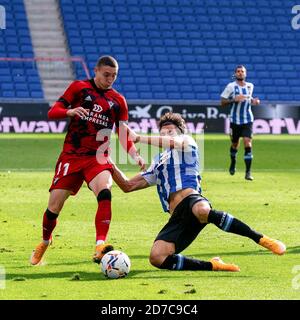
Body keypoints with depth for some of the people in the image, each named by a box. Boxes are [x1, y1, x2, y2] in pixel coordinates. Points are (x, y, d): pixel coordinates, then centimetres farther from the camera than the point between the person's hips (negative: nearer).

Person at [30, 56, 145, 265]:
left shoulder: (118, 101, 9)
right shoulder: (79, 88, 3)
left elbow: (123, 135, 8)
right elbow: (52, 113, -1)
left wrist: (135, 155, -10)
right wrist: (70, 111, -23)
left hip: (98, 158, 1)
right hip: (71, 155, -1)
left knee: (105, 193, -29)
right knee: (54, 206, 0)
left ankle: (100, 247, -37)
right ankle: (44, 244, 29)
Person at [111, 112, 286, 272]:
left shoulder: (187, 142, 19)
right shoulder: (158, 163, 35)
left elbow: (173, 142, -6)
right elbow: (128, 186, 33)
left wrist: (138, 138, -4)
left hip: (191, 201, -5)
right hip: (178, 217, 5)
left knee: (202, 210, -44)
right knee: (157, 258, -22)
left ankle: (262, 239, -36)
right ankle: (212, 265, -8)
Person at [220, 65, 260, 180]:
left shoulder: (250, 86, 6)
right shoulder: (231, 86, -6)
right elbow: (222, 102, -5)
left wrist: (253, 101, 4)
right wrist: (234, 100, -20)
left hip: (247, 120, 1)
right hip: (235, 120, -1)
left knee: (248, 144, -12)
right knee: (235, 144, 13)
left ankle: (248, 172, -11)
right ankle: (233, 163, 44)